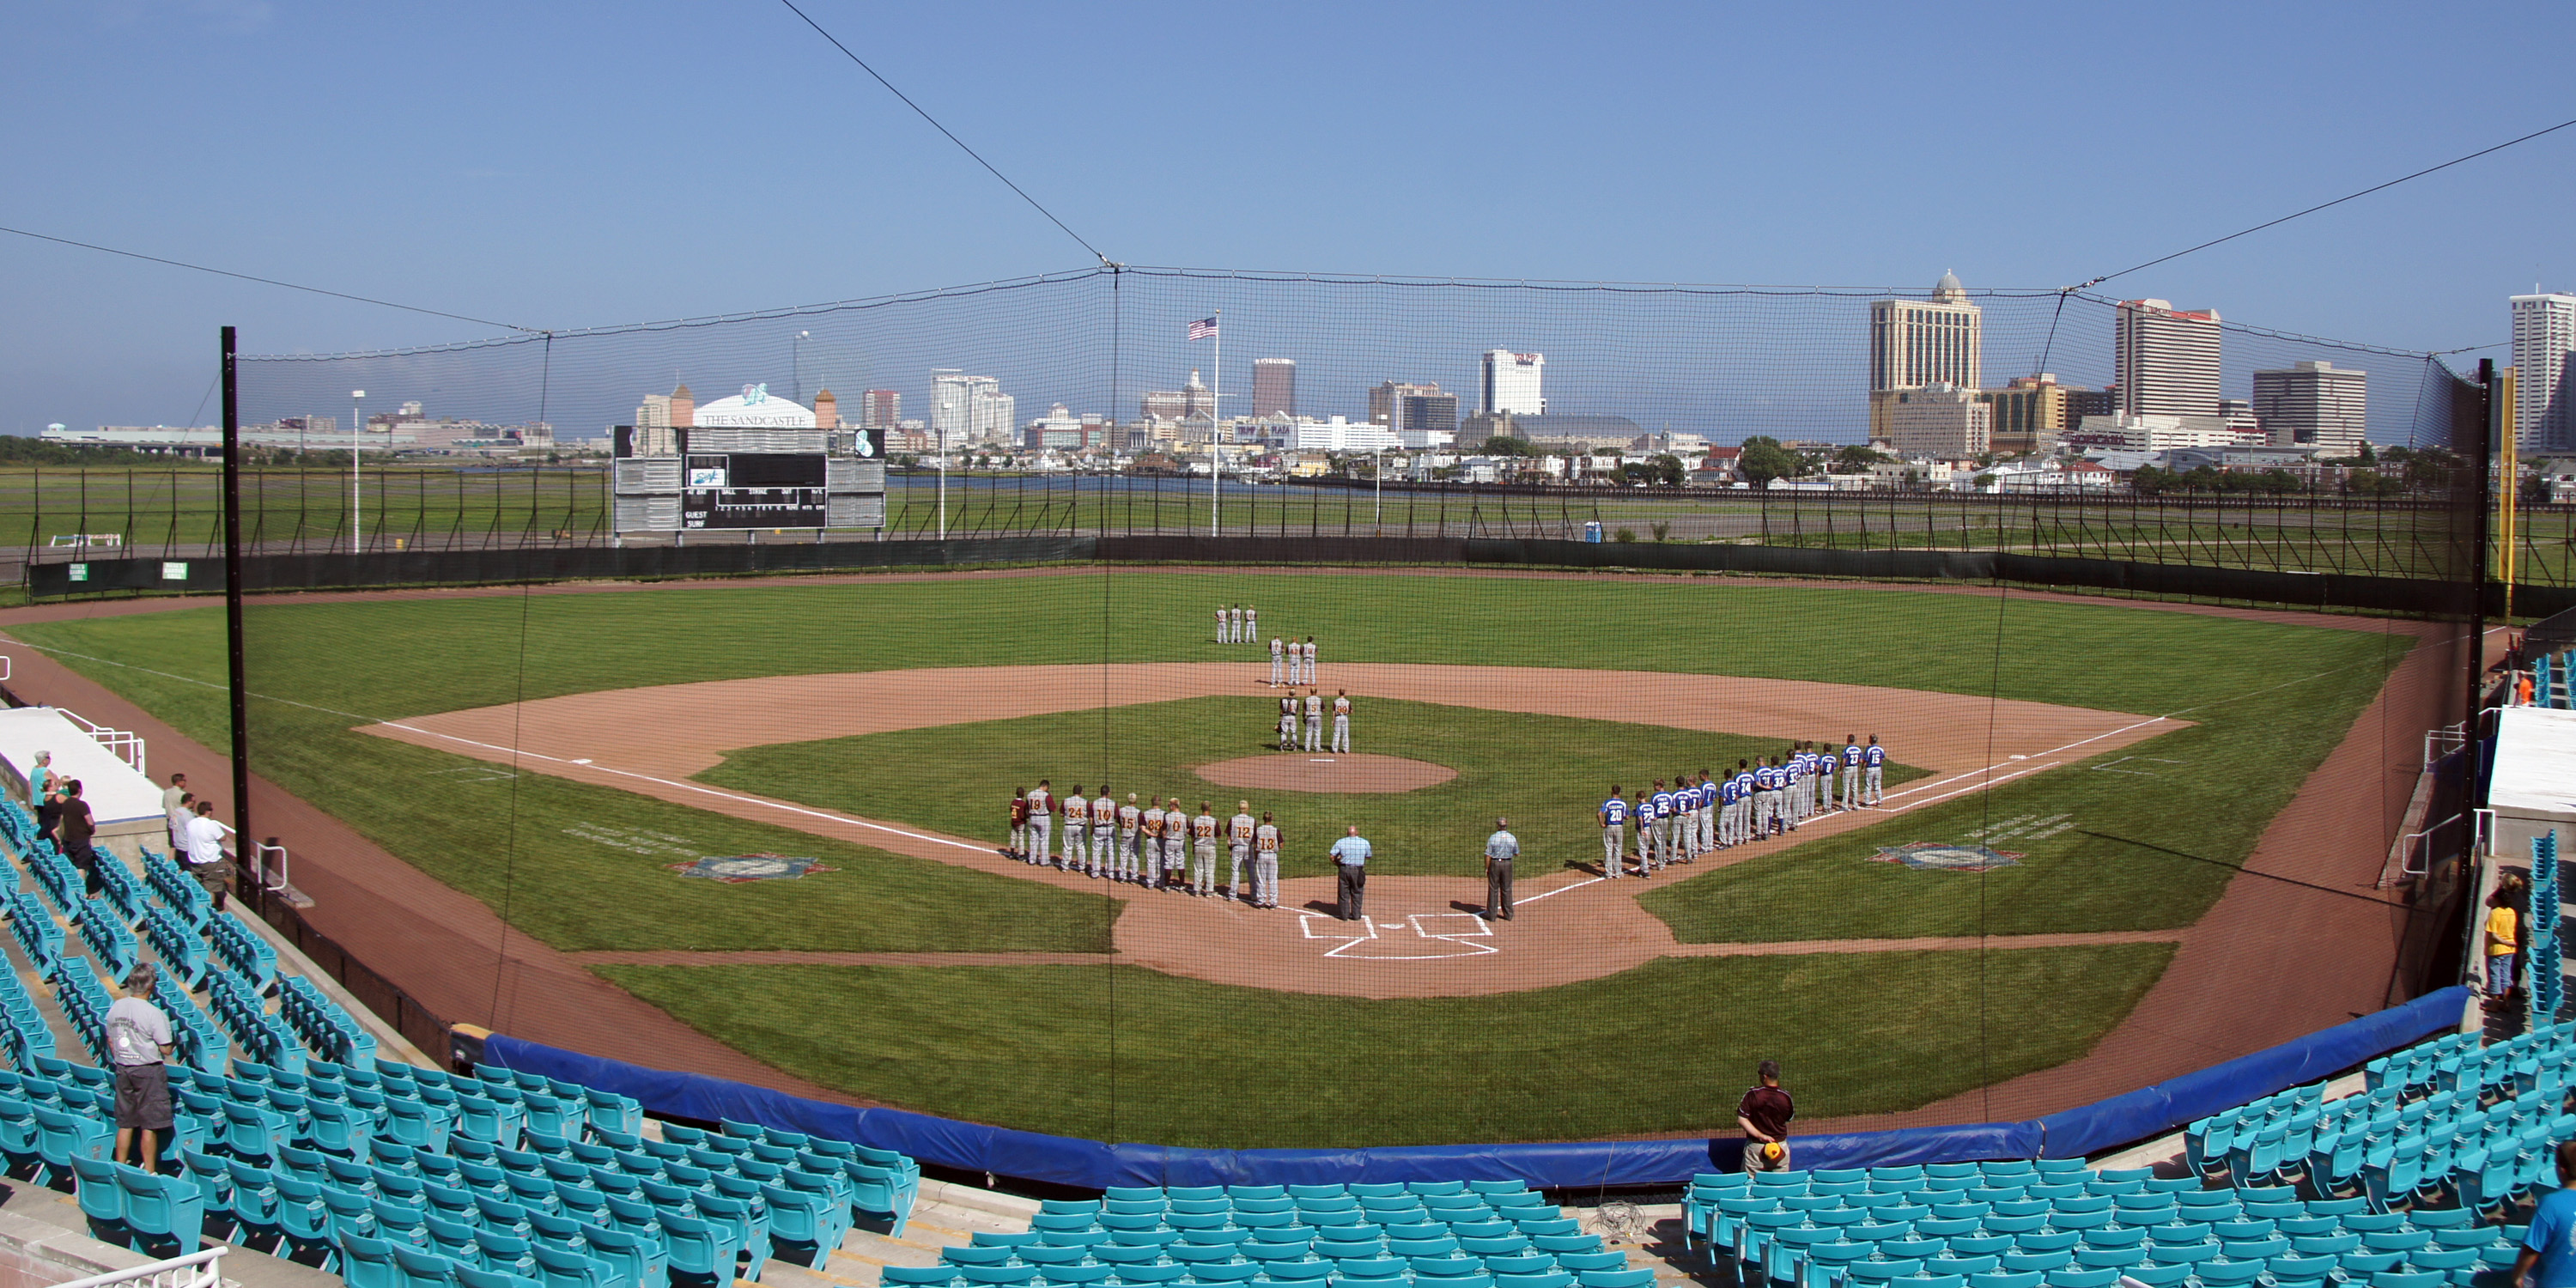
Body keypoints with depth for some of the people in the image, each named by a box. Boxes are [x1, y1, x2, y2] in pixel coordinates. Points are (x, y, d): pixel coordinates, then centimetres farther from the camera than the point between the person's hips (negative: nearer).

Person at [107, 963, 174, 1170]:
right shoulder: (153, 1013, -18)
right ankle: (148, 1173, 5)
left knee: (125, 1124, 15)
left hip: (123, 1070, 6)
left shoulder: (115, 1008, 2)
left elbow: (110, 1042, 12)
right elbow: (166, 1049, -15)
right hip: (148, 1071, -6)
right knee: (149, 1126, 1)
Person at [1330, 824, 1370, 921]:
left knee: (1343, 894, 11)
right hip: (1358, 871, 0)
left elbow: (1332, 856, -6)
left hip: (1344, 869, 0)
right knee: (1356, 894, 14)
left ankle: (1344, 915, 16)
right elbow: (1368, 856, 7)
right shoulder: (1365, 842, -3)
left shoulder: (1340, 842, -4)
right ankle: (1356, 915, 19)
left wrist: (1338, 864, 9)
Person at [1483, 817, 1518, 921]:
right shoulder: (1512, 838, -3)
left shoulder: (1493, 838, -10)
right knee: (1507, 890, 11)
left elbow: (1488, 855, -11)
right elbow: (1517, 854, 6)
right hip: (1507, 864, 2)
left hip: (1495, 863, -2)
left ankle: (1491, 914, 9)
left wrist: (1486, 868, -3)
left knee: (1493, 889, 5)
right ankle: (1508, 914, 16)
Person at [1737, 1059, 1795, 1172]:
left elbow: (1741, 1120, -17)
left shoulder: (1752, 1095, -14)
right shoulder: (1785, 1097, -10)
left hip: (1755, 1147, -2)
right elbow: (1790, 1117, 8)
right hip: (1780, 1147, 2)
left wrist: (1760, 1135, -16)